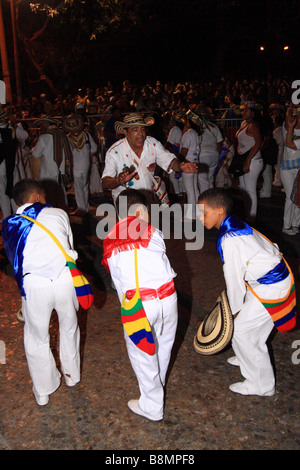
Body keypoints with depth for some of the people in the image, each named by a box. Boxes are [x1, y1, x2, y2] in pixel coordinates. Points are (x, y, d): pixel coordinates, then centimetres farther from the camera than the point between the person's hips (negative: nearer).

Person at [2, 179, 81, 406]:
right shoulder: (58, 214, 10)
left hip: (33, 284, 0)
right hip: (64, 277, 0)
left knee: (37, 337, 21)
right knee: (69, 328, 26)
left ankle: (43, 391, 38)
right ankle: (72, 375, 47)